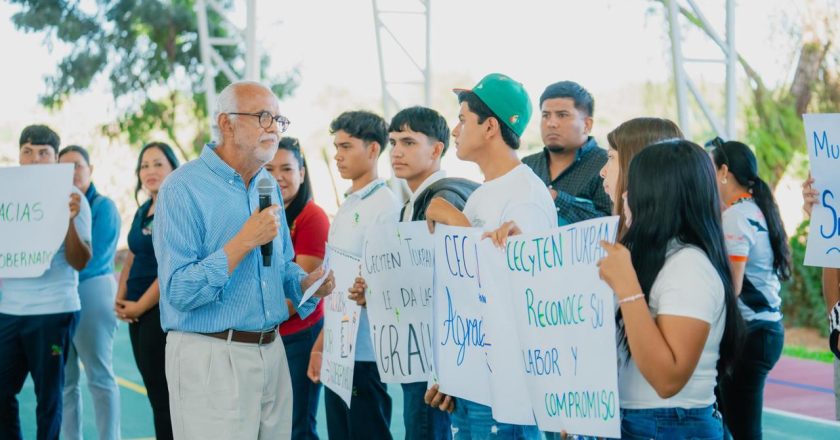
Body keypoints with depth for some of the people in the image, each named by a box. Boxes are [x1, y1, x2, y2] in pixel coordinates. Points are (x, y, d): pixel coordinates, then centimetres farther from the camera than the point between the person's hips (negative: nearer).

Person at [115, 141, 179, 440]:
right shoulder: (143, 211, 15)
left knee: (164, 395, -5)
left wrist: (139, 306, -12)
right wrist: (120, 299, 4)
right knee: (154, 390, 12)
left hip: (163, 311, -8)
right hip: (137, 312, 8)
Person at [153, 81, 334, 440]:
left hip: (271, 352, 7)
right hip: (212, 357, -7)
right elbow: (179, 291, -20)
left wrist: (306, 283, 0)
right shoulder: (183, 188, -13)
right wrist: (245, 241, -22)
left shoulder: (269, 187, 12)